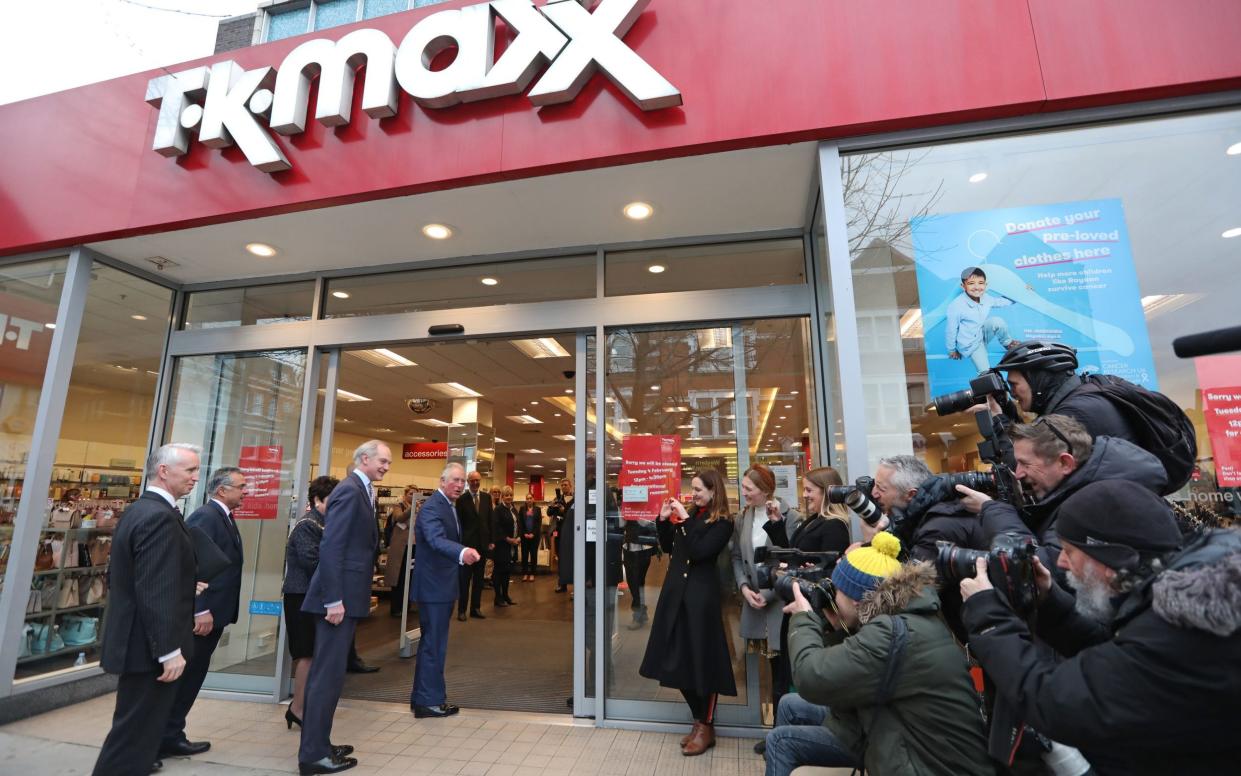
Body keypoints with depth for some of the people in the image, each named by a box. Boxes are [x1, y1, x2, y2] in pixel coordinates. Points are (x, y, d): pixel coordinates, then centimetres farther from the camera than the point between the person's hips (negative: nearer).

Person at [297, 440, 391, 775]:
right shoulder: (350, 491, -16)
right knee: (329, 673, -1)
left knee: (328, 672, 17)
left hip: (346, 595, 10)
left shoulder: (360, 491, 14)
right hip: (339, 597, -10)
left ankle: (318, 744, 30)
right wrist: (334, 600, -23)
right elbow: (330, 547, -22)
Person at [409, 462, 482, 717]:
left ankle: (421, 696, 31)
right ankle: (430, 701, 11)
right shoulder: (432, 507, -21)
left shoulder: (449, 505, 11)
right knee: (434, 644, -1)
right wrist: (462, 552, -55)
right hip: (434, 585, -10)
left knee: (431, 642, 19)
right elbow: (436, 540, -38)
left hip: (441, 585, 10)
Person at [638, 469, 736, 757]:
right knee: (678, 658, 12)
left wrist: (685, 520, -21)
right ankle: (699, 720, 28)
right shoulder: (689, 514, 8)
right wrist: (664, 520, 2)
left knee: (701, 658, 3)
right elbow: (668, 547, 14)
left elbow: (699, 551, -22)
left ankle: (707, 728, 20)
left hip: (701, 593, -7)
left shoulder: (722, 523, -9)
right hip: (676, 589, 7)